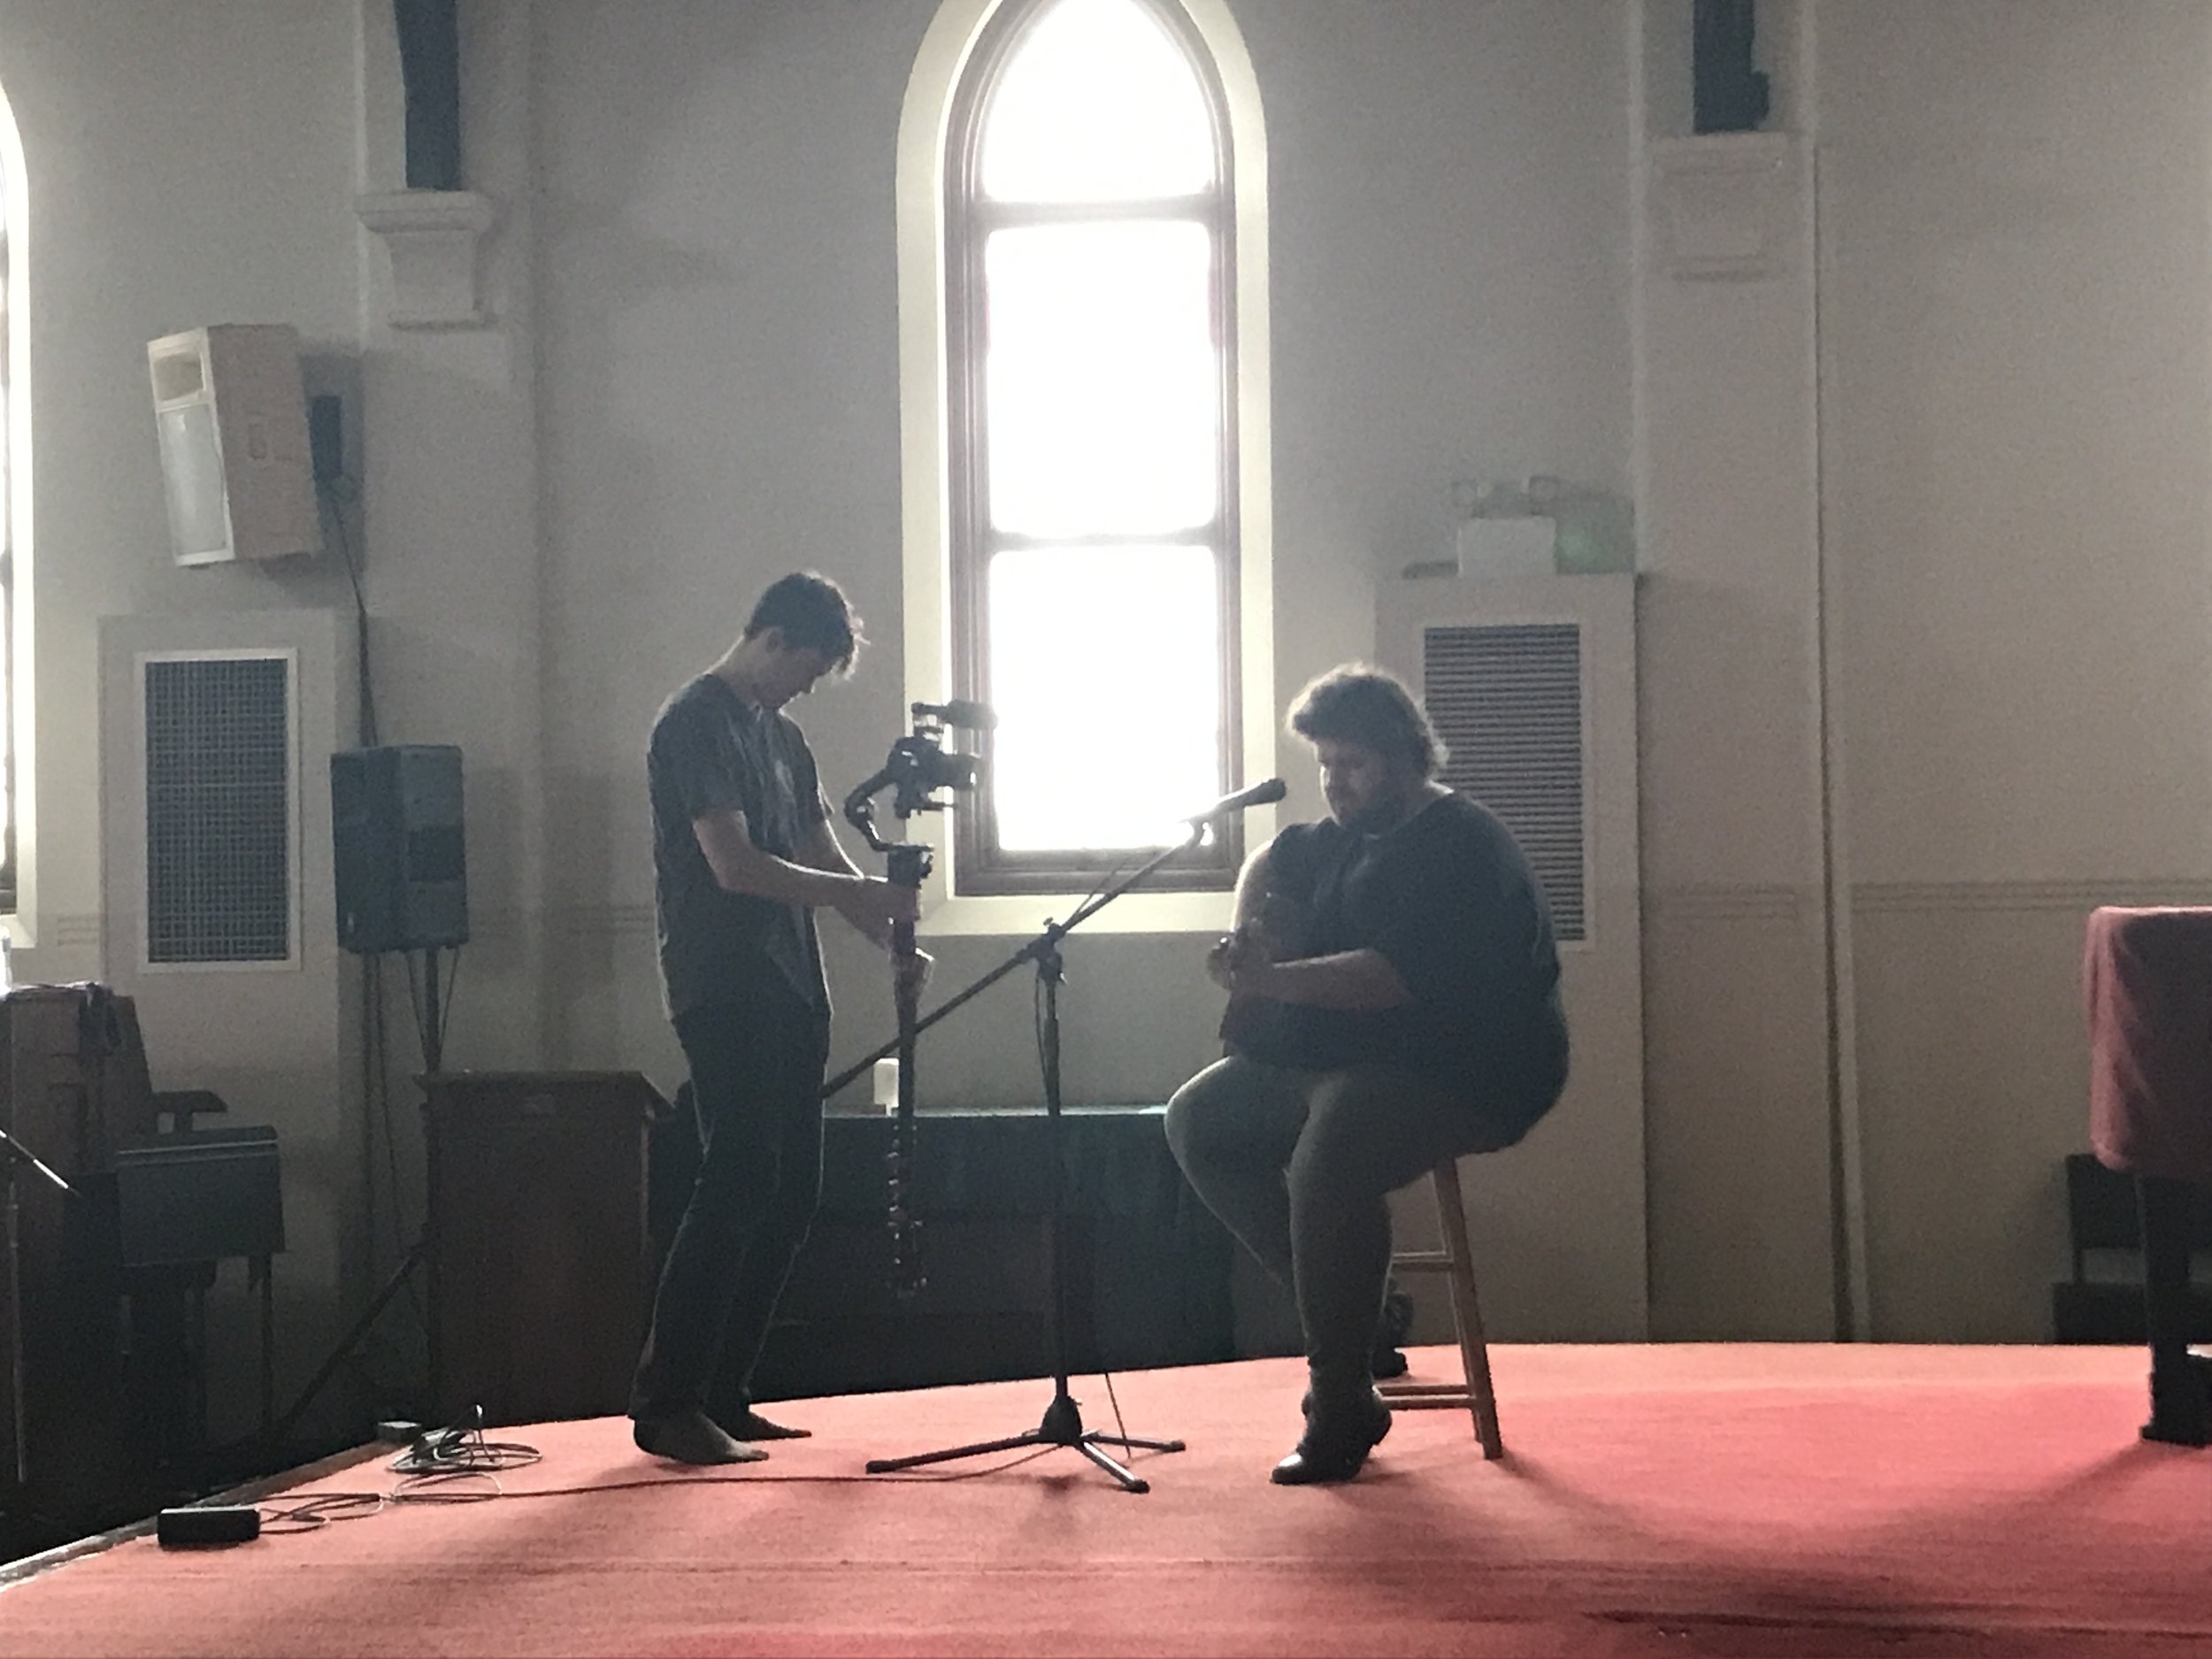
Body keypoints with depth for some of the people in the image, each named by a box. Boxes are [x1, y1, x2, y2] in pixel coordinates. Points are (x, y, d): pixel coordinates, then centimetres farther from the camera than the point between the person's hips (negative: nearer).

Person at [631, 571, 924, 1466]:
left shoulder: (781, 737, 20)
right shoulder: (693, 724, -9)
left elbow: (823, 857, 20)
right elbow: (735, 865, -18)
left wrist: (893, 942, 6)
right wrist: (865, 895, -16)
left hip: (788, 989, 9)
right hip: (722, 988, -9)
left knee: (790, 1192, 6)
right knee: (737, 1182, -15)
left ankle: (722, 1396, 11)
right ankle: (665, 1403, -12)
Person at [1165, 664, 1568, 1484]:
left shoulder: (1461, 845, -14)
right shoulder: (1349, 833, 16)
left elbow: (1401, 974, -27)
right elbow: (1278, 860, 36)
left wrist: (1273, 981, -31)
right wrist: (1250, 936, 14)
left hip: (1463, 1073, -11)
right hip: (1338, 1056, 11)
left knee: (1328, 1159, -36)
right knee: (1199, 1119, 6)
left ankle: (1342, 1408, -26)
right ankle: (1335, 1300, 3)